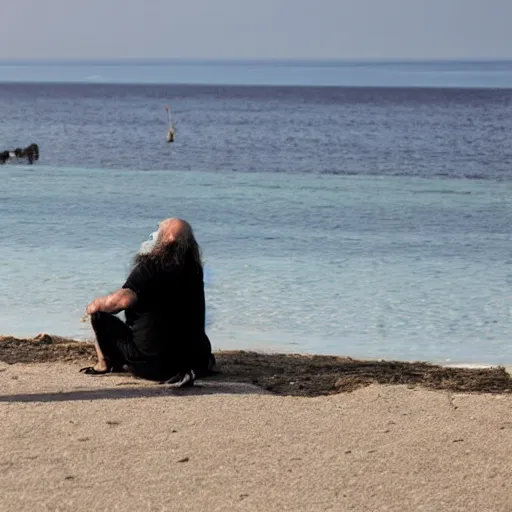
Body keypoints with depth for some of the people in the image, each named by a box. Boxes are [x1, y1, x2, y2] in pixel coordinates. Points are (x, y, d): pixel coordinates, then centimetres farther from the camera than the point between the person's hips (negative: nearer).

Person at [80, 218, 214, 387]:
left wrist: (97, 304, -10)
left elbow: (124, 299, -29)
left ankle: (104, 364, 21)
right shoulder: (194, 269, 1)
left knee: (100, 316, 9)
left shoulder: (150, 267, -17)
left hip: (151, 361, -5)